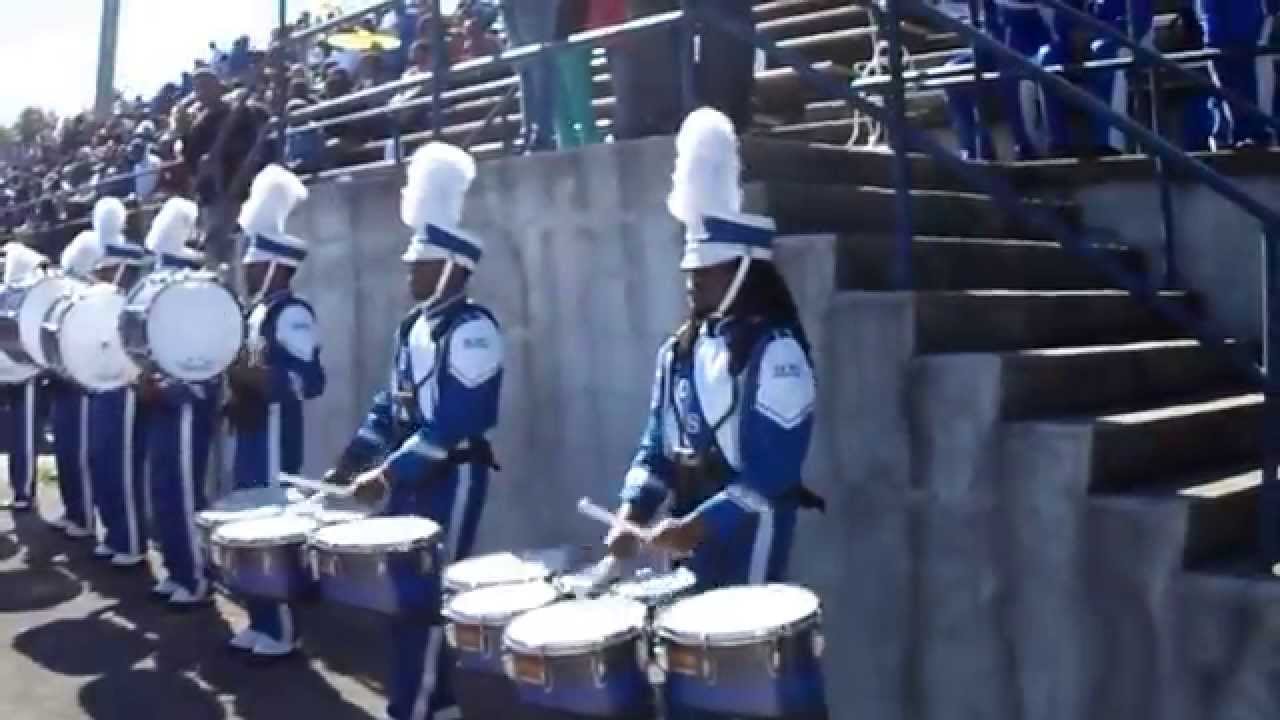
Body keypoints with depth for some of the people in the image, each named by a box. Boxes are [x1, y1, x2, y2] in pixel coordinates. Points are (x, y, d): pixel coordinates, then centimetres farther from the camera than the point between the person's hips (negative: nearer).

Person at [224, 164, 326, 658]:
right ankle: (260, 622, 25)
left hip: (275, 436, -10)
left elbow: (310, 381, -24)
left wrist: (253, 377, -27)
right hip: (250, 434, 10)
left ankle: (281, 632, 6)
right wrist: (234, 394, 9)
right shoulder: (256, 311, 14)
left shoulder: (293, 315, -16)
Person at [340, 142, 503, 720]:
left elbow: (452, 422, -23)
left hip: (451, 479, -9)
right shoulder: (414, 325, 11)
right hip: (410, 477, 9)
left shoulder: (471, 330, -17)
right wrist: (353, 460, 7)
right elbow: (391, 404, 15)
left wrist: (387, 475, -22)